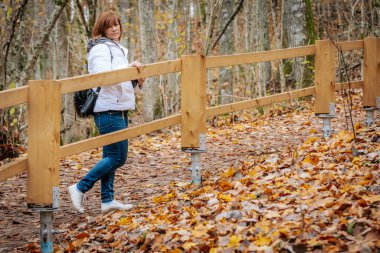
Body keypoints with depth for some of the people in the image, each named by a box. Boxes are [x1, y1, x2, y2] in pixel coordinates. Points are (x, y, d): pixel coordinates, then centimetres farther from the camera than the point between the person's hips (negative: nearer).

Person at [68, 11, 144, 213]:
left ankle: (107, 200, 15)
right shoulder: (101, 49, -11)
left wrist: (136, 81, 7)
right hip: (108, 110, -10)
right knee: (118, 158, -10)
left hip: (119, 109, 10)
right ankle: (80, 188, -4)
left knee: (110, 156, 11)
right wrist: (129, 67, -30)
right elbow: (102, 74, -27)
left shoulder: (118, 49, 19)